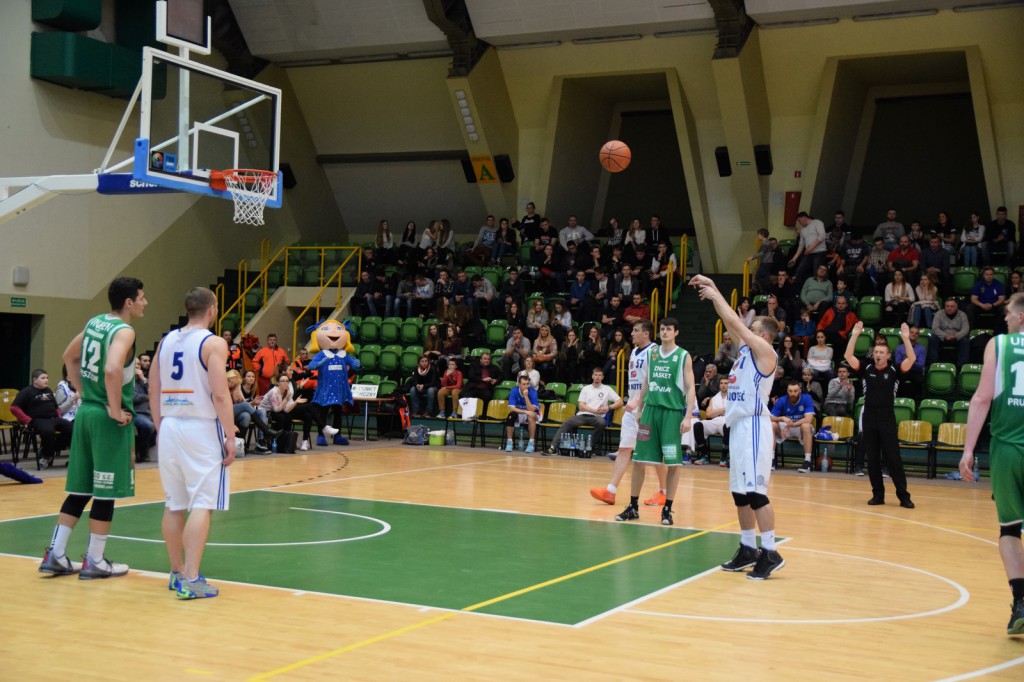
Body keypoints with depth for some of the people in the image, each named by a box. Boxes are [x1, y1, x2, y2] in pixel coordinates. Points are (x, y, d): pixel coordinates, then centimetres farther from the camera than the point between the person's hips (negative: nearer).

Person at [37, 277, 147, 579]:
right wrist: (116, 410, -21)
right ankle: (94, 562, 9)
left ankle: (55, 555, 16)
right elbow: (112, 370, -31)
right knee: (106, 492, 2)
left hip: (86, 411, 8)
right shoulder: (124, 331, -15)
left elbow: (69, 356, 23)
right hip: (108, 418, -8)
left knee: (80, 489, 14)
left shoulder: (95, 322, 11)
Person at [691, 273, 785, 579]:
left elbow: (734, 322, -12)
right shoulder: (746, 348, 15)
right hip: (739, 425, 9)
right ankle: (748, 549, 18)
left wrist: (715, 295, -3)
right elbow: (732, 323, 19)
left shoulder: (765, 351, -8)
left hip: (754, 426, -9)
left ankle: (770, 553, -8)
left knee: (756, 492, -11)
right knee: (740, 492, 11)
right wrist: (713, 290, 13)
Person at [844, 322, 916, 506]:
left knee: (893, 458, -3)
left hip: (887, 419, -2)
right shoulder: (866, 370, 6)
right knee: (872, 459, 5)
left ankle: (903, 496, 1)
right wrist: (855, 335, -13)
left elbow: (911, 359, -12)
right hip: (868, 418, 2)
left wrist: (906, 338, -21)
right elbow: (848, 356, -4)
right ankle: (878, 494, 14)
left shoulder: (894, 371, 1)